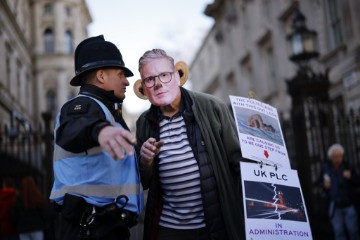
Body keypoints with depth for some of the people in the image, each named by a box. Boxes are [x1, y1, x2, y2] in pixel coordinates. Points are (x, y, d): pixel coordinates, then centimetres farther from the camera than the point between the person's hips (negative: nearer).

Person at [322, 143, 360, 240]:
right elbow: (324, 185, 14)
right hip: (334, 205, 1)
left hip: (348, 203, -1)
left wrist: (350, 177, -18)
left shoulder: (347, 166, -2)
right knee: (338, 232, 3)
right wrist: (325, 186, -10)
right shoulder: (326, 168, 1)